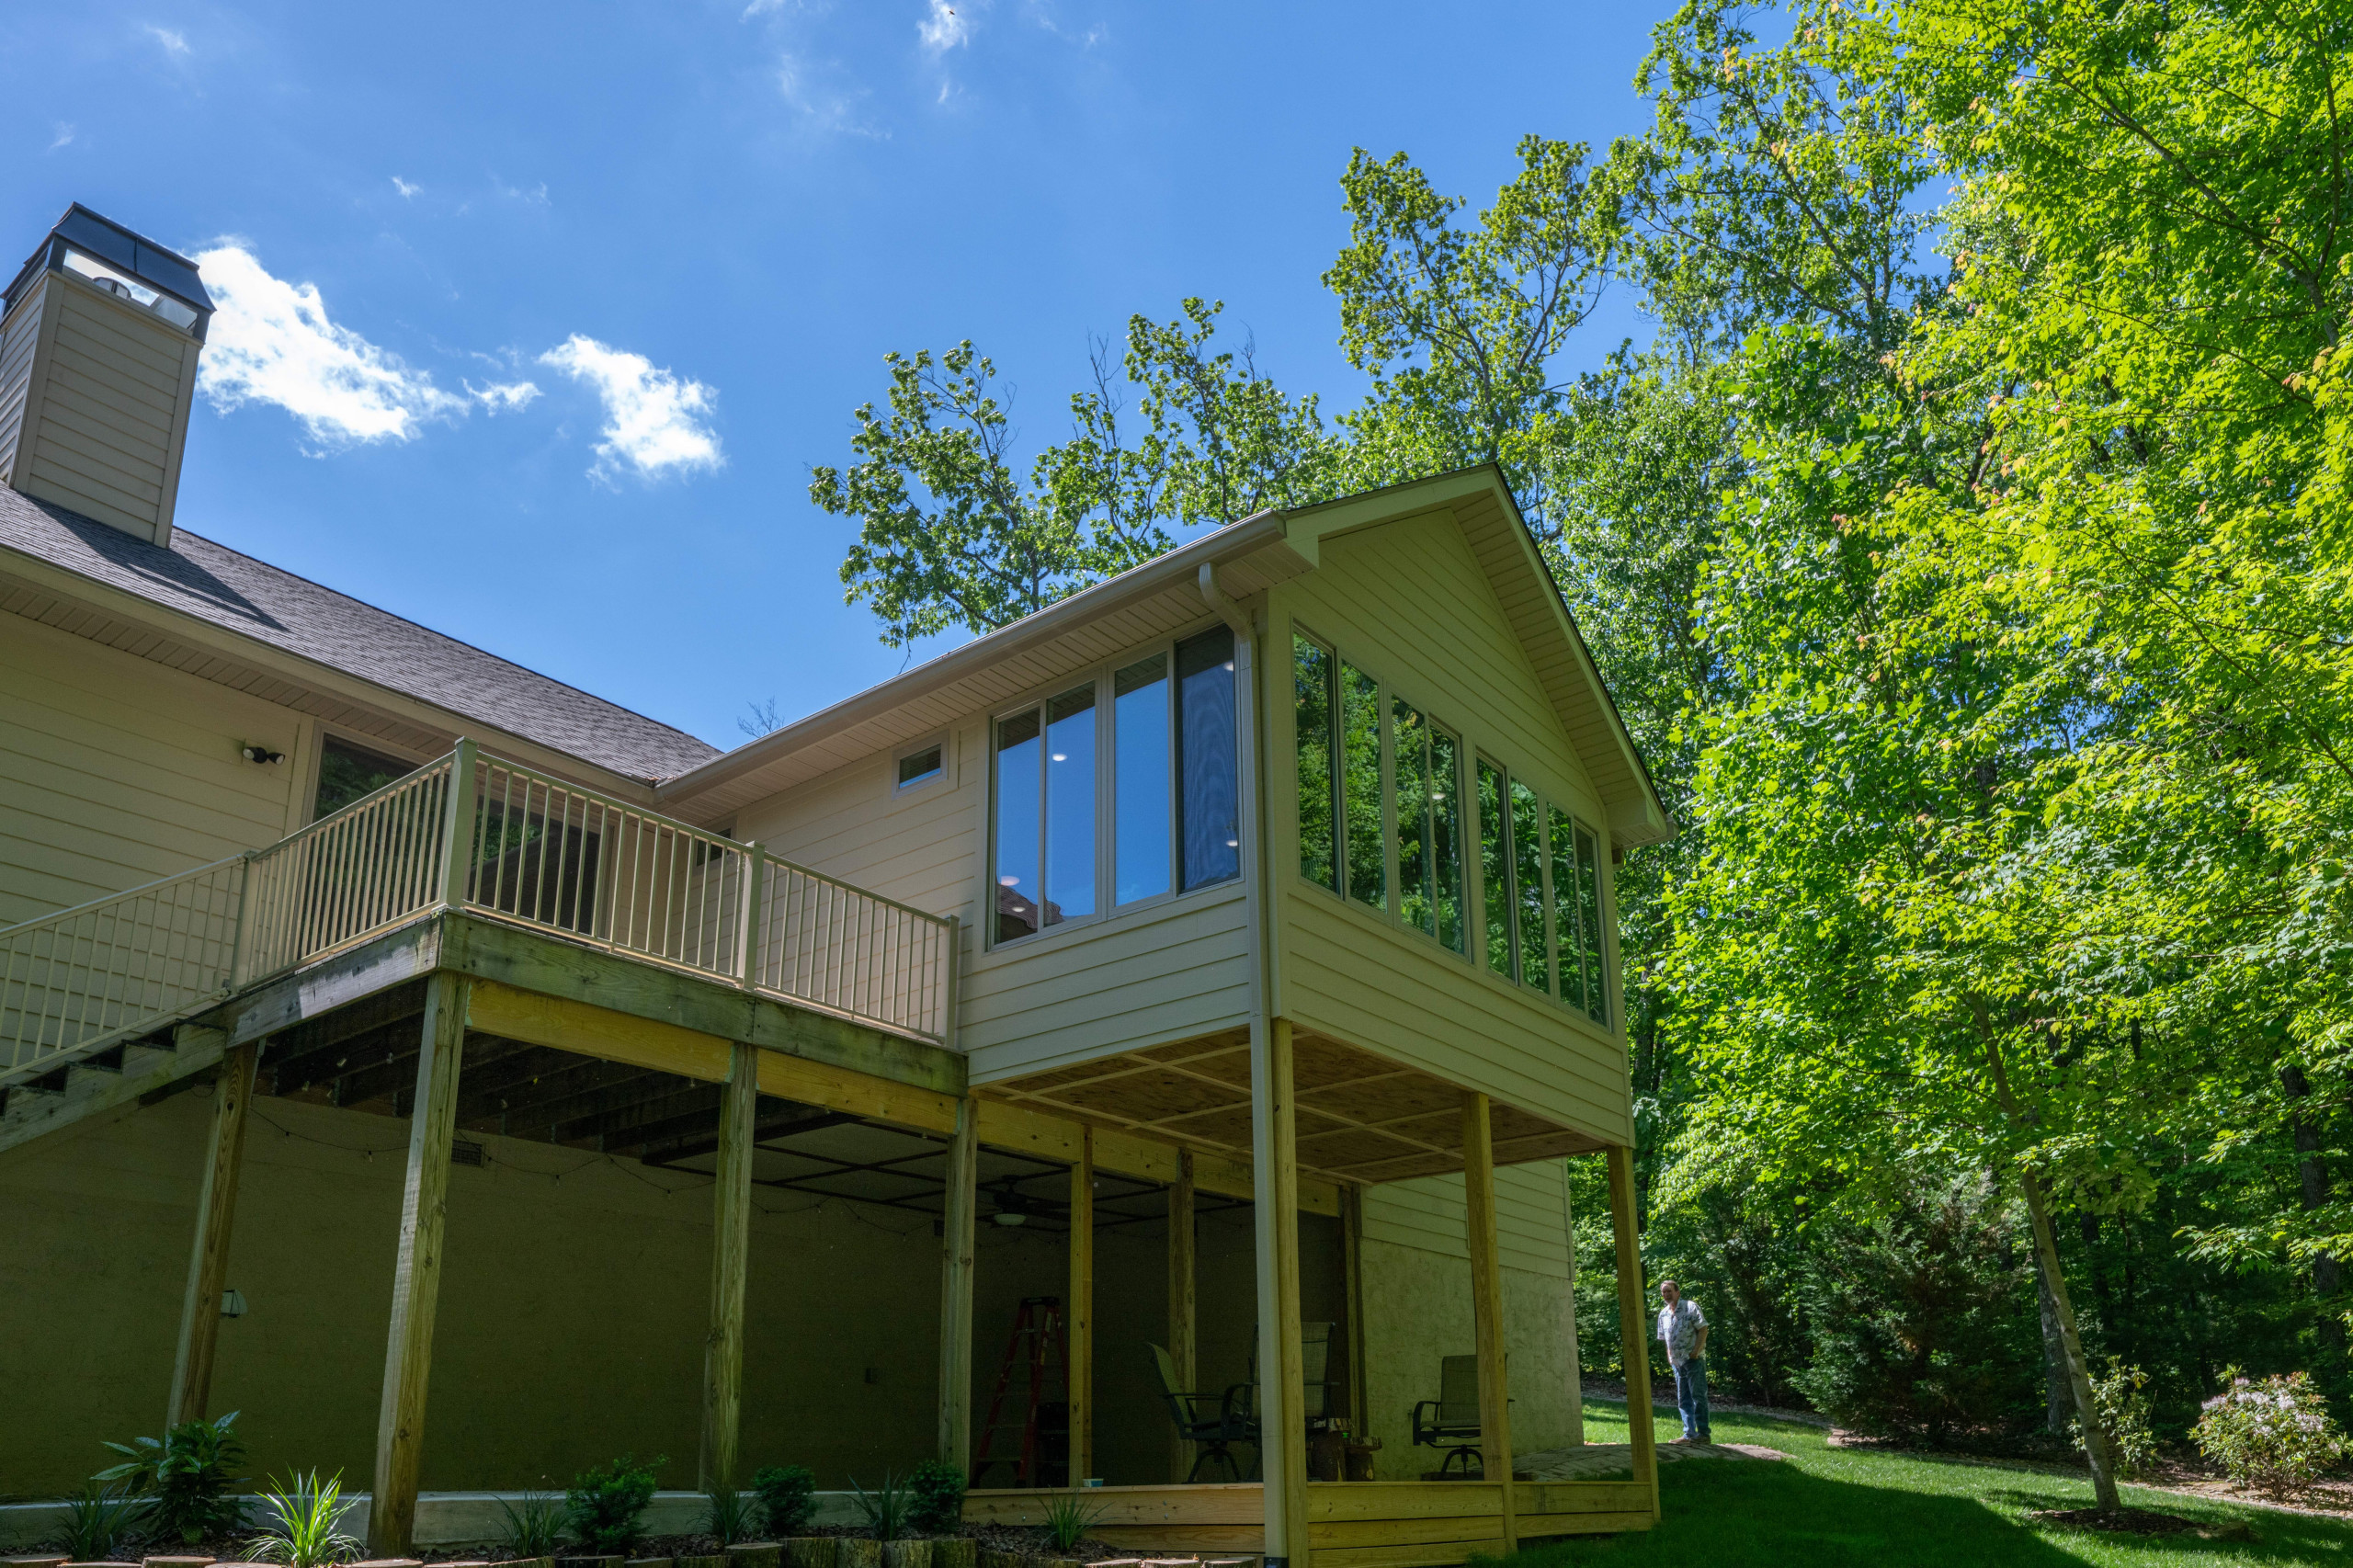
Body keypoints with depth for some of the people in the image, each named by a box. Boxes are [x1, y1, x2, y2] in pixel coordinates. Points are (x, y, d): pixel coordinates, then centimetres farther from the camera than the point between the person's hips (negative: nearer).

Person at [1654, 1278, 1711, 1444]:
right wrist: (1669, 1356, 10)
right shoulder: (1663, 1314, 15)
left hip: (1693, 1360, -7)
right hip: (1677, 1362, 7)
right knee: (1683, 1400, 8)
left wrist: (1696, 1351, -16)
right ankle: (1689, 1434, 13)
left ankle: (1703, 1434, -4)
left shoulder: (1690, 1306, -5)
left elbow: (1703, 1329, -10)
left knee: (1698, 1397, -7)